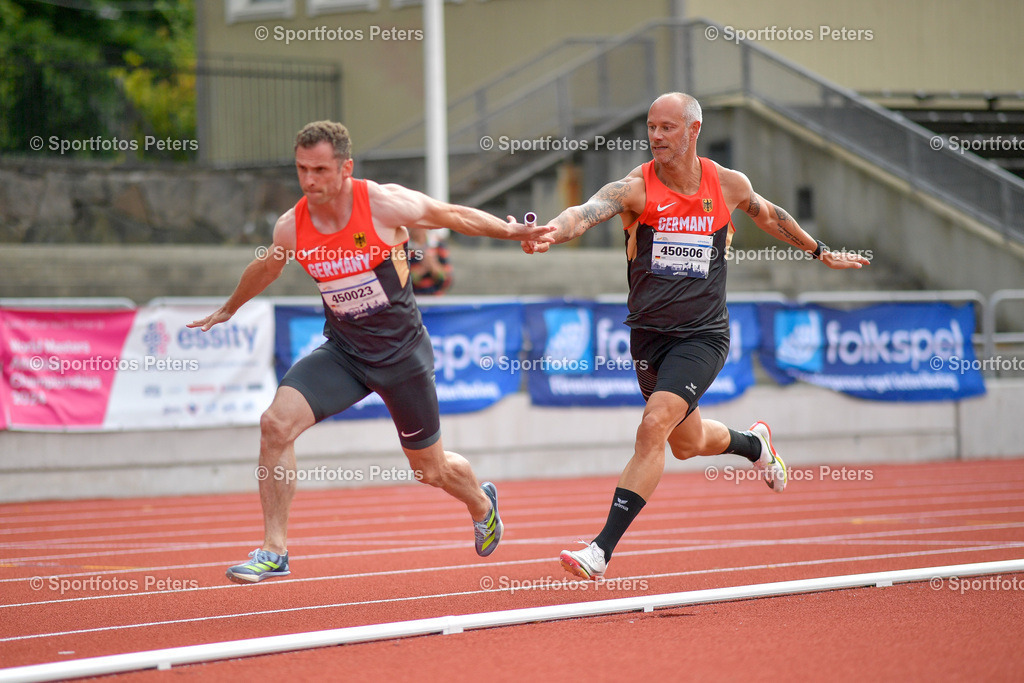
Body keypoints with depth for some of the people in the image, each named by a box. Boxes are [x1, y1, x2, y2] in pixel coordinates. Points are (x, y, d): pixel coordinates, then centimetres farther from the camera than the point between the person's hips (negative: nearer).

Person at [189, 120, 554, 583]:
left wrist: (513, 231, -4)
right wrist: (228, 310, 29)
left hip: (401, 350, -2)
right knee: (276, 424, -22)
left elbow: (455, 216, -3)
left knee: (430, 470, 11)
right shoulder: (291, 228, -9)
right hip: (342, 350, 3)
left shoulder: (385, 205, -20)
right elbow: (265, 269, 15)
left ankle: (482, 503, 48)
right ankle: (274, 549, -12)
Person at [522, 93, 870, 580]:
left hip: (702, 335, -2)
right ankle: (754, 444, 55)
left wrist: (820, 252, 33)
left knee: (654, 428, -21)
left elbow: (768, 215, 20)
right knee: (688, 443, 20)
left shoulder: (727, 184, -2)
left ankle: (603, 550, -21)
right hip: (648, 334, 2)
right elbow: (587, 212, -28)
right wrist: (548, 233, -50)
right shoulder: (635, 188, -8)